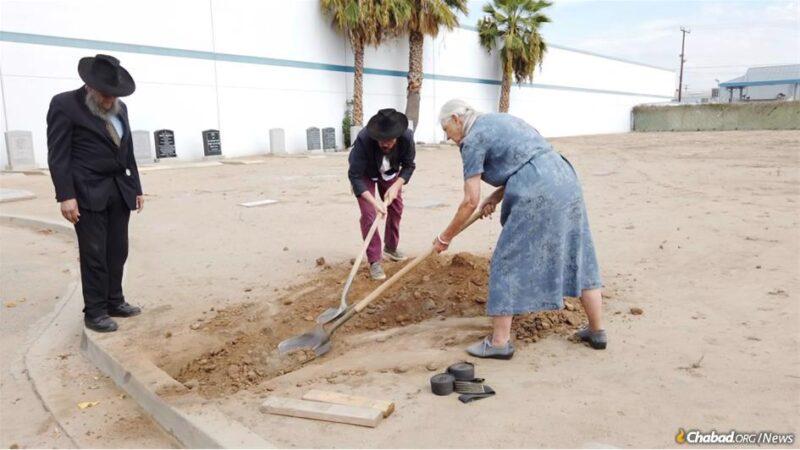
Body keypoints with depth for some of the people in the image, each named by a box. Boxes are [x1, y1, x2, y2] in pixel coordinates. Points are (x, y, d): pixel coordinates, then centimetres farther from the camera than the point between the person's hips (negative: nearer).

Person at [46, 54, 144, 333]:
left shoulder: (119, 108, 13)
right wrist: (66, 196, -16)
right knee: (94, 254, -2)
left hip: (119, 191, 6)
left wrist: (136, 188, 14)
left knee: (118, 251, 8)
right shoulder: (65, 104, -5)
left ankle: (114, 302, 20)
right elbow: (58, 155, -9)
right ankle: (94, 312, 7)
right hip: (88, 193, -6)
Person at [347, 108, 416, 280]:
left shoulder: (407, 137, -33)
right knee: (368, 213, -13)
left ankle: (391, 248, 31)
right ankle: (374, 261, -5)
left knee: (396, 208, 8)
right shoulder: (363, 139, -42)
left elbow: (409, 166, -16)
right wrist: (374, 202, -44)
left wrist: (396, 187, -31)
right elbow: (355, 176, -37)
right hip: (365, 174, -3)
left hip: (390, 173, 4)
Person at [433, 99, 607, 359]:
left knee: (508, 262, 1)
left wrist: (446, 237, 6)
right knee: (578, 256, 16)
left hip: (537, 196, -9)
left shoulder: (472, 140, -1)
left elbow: (470, 201, -5)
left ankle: (500, 342, 7)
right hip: (566, 181, 9)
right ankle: (597, 331, 27)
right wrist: (494, 198, 16)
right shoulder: (501, 121, 25)